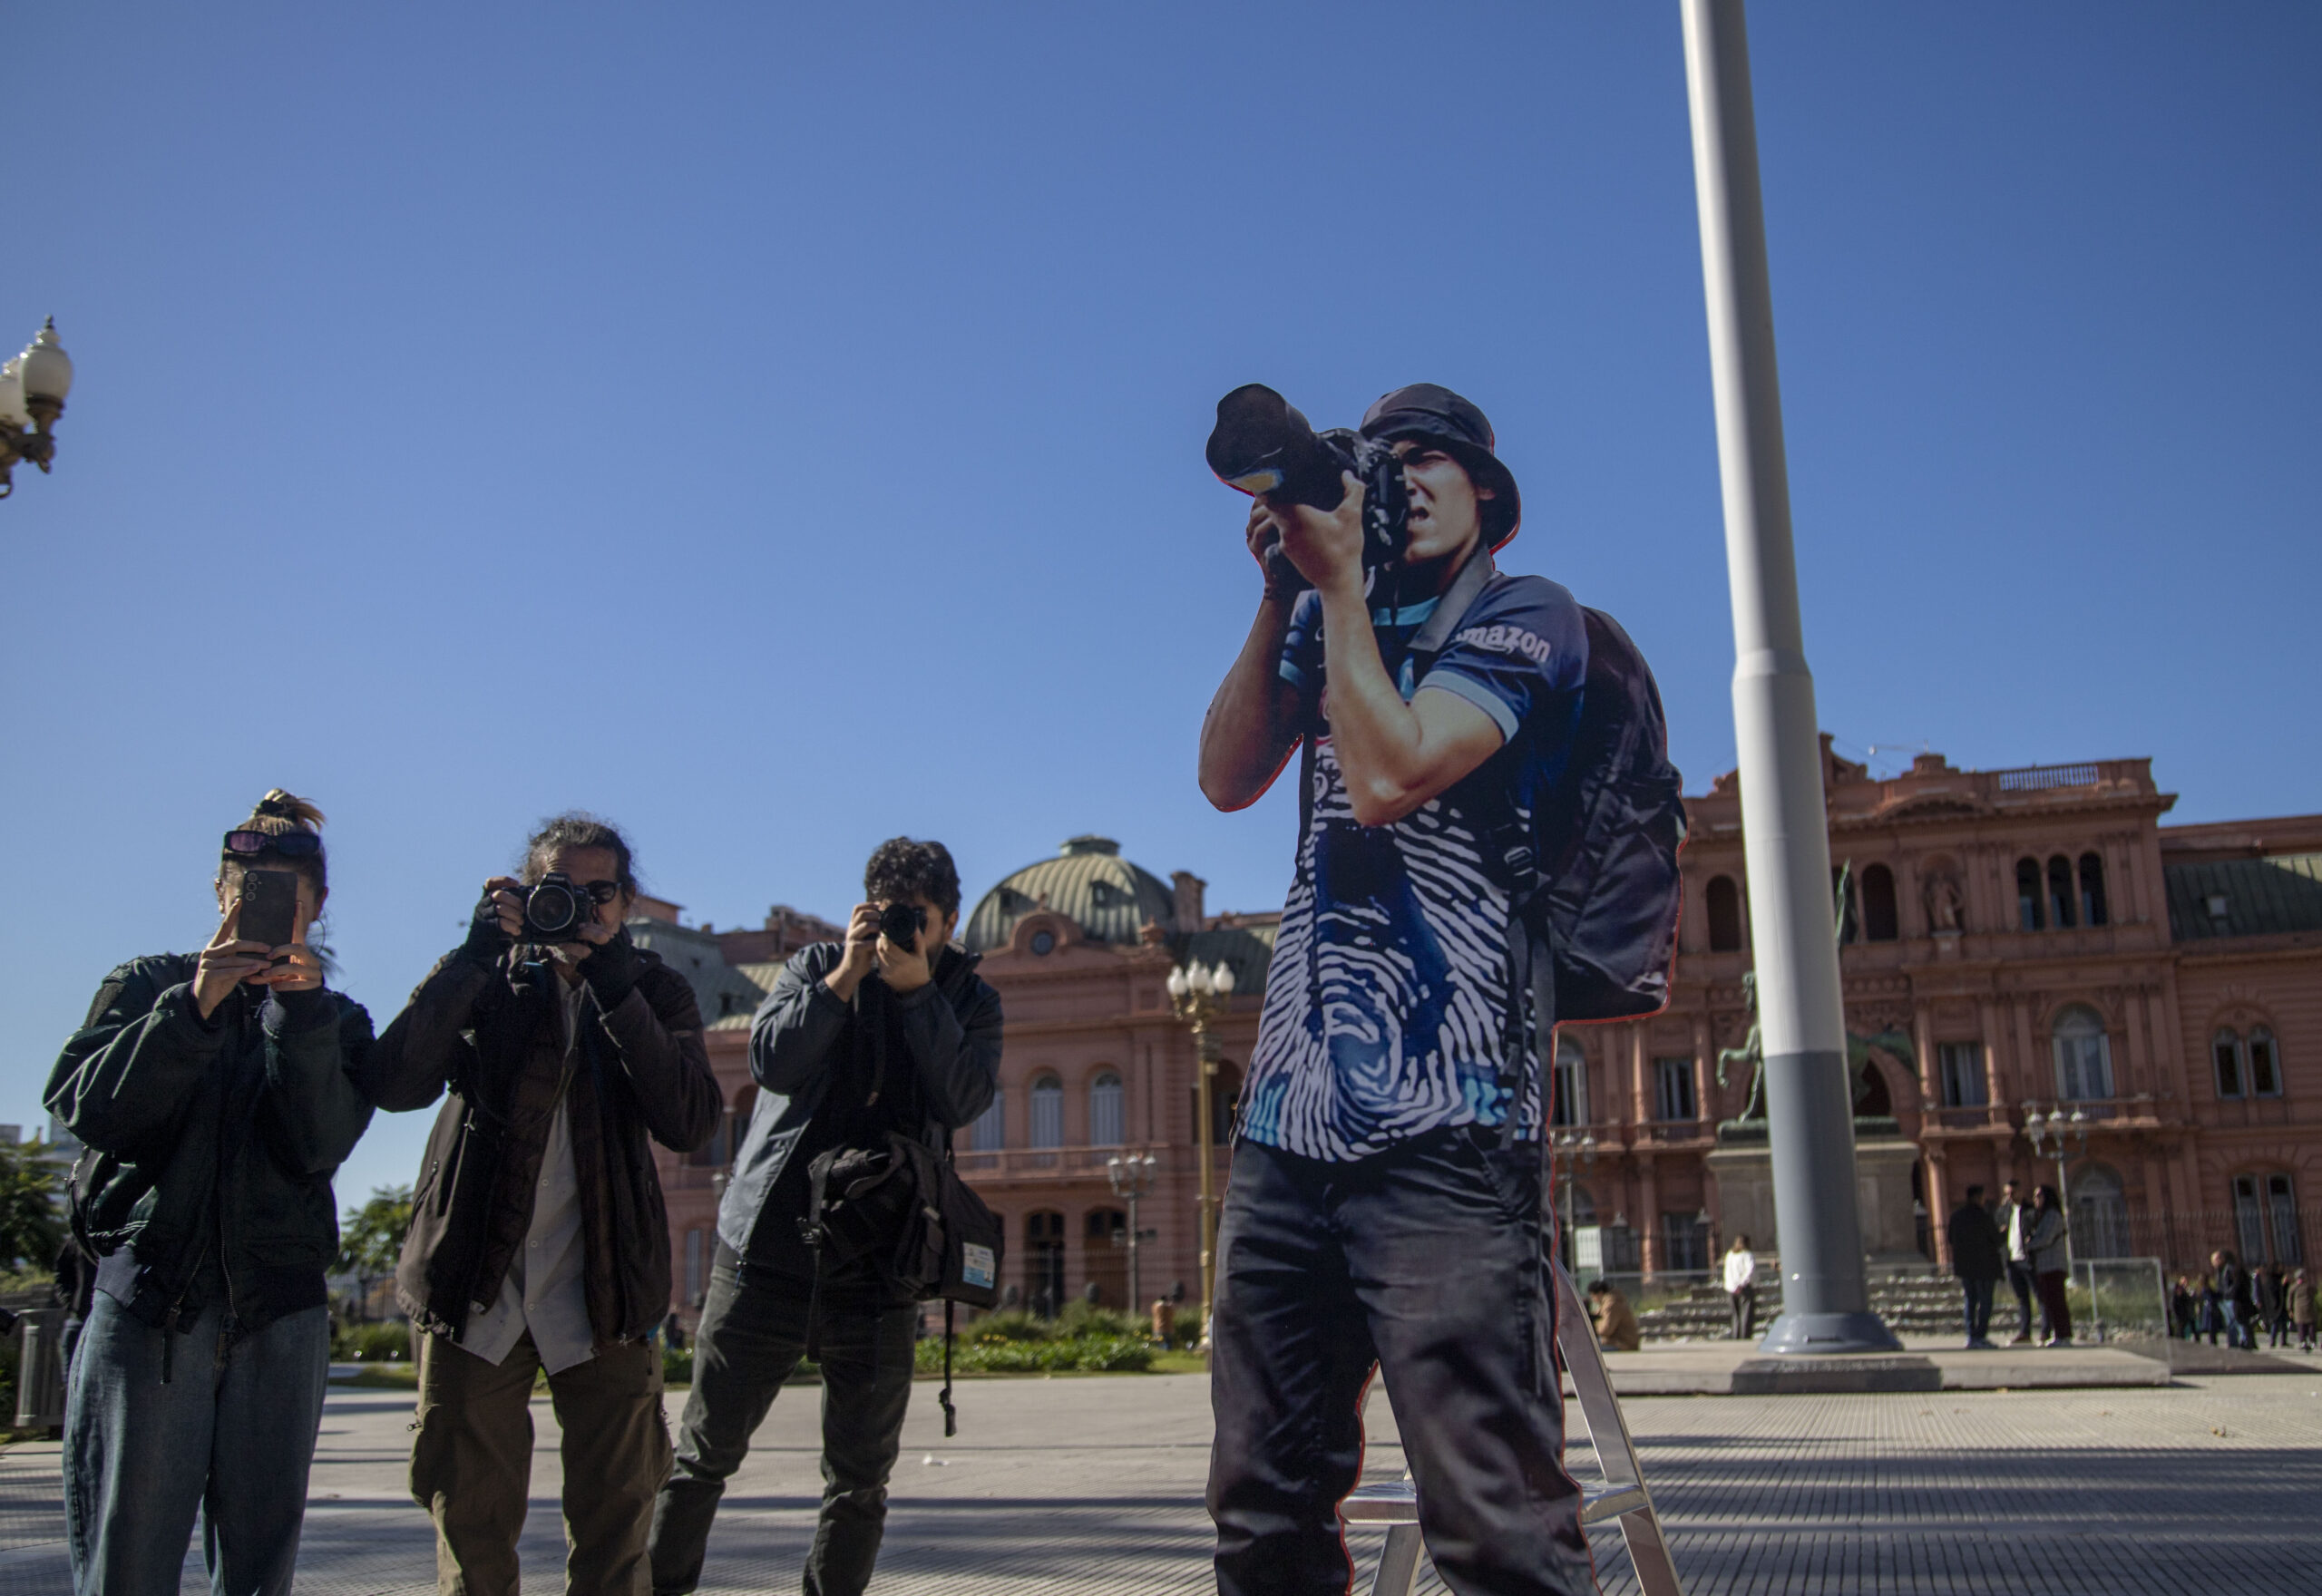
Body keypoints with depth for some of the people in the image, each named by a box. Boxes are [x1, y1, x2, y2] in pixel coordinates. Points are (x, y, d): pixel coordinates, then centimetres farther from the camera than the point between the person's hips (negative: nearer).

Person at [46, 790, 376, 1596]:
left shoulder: (336, 1020, 14)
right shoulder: (148, 986, 14)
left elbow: (318, 1146, -3)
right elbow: (84, 1107, -3)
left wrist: (301, 1013, -13)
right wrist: (192, 1009, -15)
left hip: (280, 1310, 1)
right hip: (146, 1295, -1)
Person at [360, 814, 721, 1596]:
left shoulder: (655, 993, 5)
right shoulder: (487, 980, 6)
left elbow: (691, 1123, -12)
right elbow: (395, 1084, -11)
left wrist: (614, 988, -18)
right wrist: (474, 957, -16)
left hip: (602, 1288, 0)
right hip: (476, 1280, 1)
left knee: (613, 1529, 3)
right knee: (471, 1521, 6)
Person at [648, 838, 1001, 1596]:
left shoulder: (969, 999, 8)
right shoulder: (816, 965, 8)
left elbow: (962, 1101, -10)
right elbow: (773, 1061, -8)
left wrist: (916, 987, -14)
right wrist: (848, 974, -13)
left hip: (879, 1267, 1)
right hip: (769, 1243, 0)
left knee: (861, 1477, 6)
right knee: (705, 1451, 4)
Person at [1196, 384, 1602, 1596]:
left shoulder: (1526, 617, 2)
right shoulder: (1332, 622, 21)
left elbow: (1390, 776, -13)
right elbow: (1228, 778, 10)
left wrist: (1340, 578, -5)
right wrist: (1282, 595, 4)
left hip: (1437, 1124, -6)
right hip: (1286, 1118, 7)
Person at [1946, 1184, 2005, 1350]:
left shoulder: (1956, 1215, 4)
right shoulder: (1983, 1215, -15)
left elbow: (1952, 1239, 10)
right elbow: (1998, 1239, -9)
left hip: (1963, 1263, 6)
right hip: (1984, 1265, -6)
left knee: (1970, 1300, 13)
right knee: (1985, 1300, 0)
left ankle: (1971, 1336, 10)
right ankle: (1980, 1337, -4)